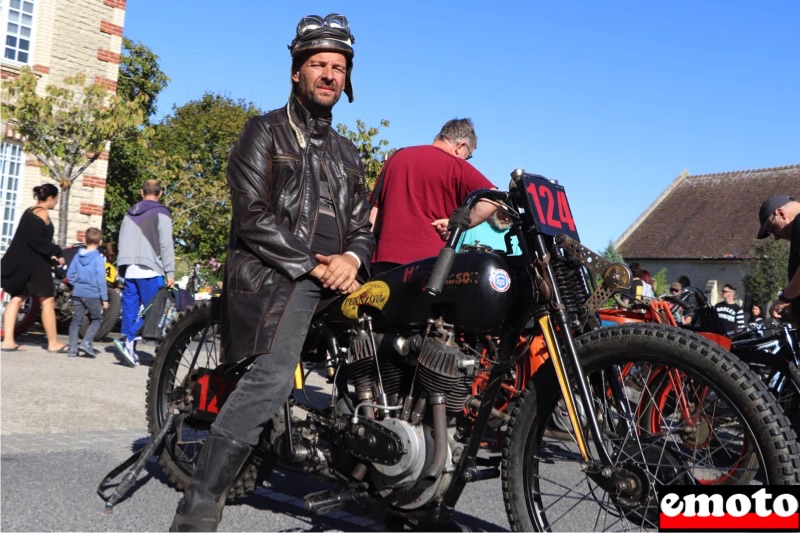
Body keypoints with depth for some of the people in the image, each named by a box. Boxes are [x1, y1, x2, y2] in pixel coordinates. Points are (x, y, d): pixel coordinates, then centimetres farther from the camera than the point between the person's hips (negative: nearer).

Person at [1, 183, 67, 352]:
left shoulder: (30, 211, 16)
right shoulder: (42, 213, -11)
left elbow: (28, 237, 16)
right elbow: (36, 240, -22)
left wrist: (51, 254, 8)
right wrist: (56, 252, -13)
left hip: (21, 263, 9)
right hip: (35, 263, -9)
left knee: (16, 299, 7)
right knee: (47, 301, -2)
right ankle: (53, 343, 3)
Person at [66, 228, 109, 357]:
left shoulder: (77, 256, 6)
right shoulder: (98, 258, -11)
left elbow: (69, 274, 8)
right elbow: (101, 280, -12)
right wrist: (104, 298, -9)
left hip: (78, 293, 5)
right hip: (93, 295, -5)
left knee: (76, 321, 9)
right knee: (96, 320, 9)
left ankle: (72, 348, 7)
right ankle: (86, 343, -6)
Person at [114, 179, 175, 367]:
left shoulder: (130, 214, 19)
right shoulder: (161, 213, -1)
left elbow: (121, 242, 20)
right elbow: (166, 245, -7)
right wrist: (170, 272, -6)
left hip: (129, 269, 6)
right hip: (149, 270, -6)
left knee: (130, 309, 7)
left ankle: (129, 351, 4)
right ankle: (128, 340, -20)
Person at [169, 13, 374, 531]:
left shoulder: (347, 152, 25)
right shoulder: (265, 131, 6)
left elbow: (363, 226, 19)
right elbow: (253, 216, -7)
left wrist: (351, 258, -5)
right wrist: (315, 266, -12)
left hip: (335, 276, 7)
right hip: (274, 274, -7)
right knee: (274, 375, -28)